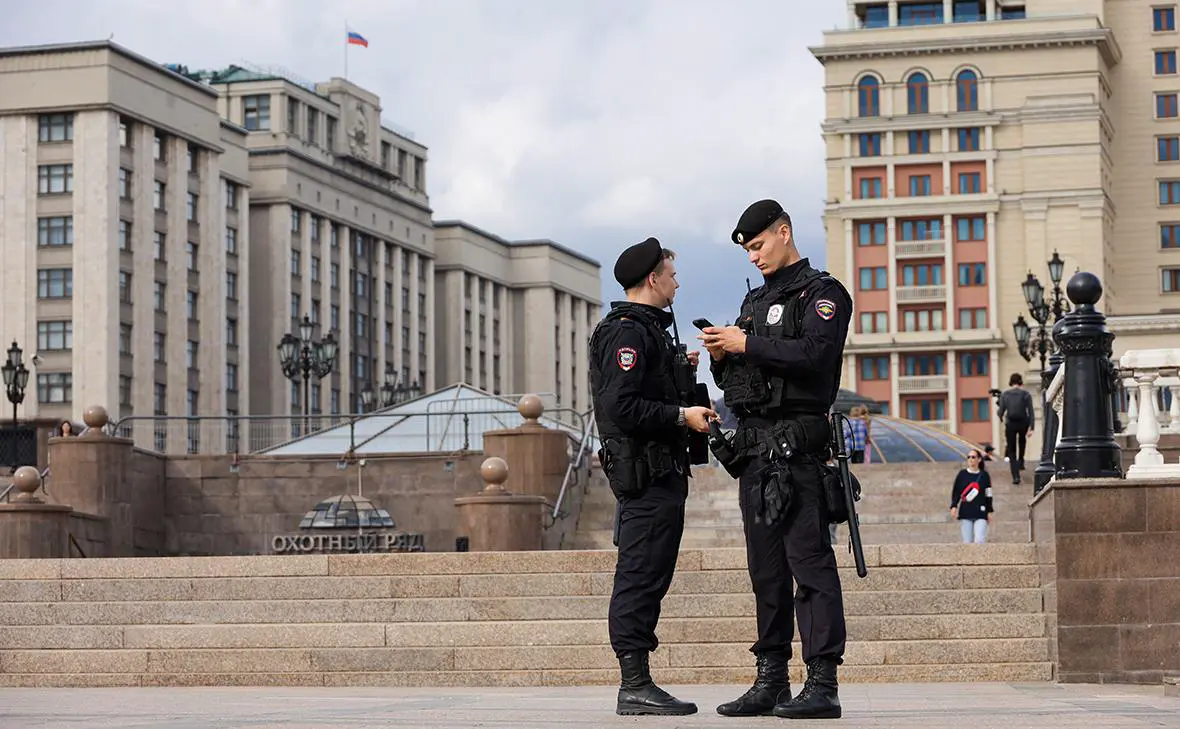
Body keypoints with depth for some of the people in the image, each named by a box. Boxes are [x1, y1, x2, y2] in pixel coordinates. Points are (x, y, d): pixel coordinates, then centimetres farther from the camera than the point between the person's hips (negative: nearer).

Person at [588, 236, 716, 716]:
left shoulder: (644, 329, 21)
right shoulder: (628, 331, -13)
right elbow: (621, 406, -22)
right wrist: (682, 416, -18)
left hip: (658, 473, 11)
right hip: (648, 473, -11)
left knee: (644, 579, 10)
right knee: (641, 577, -10)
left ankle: (637, 684, 13)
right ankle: (635, 686, -10)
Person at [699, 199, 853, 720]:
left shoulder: (822, 293, 0)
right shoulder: (755, 300, 24)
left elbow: (814, 354, -18)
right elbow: (731, 379, 24)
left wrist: (747, 346, -13)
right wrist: (720, 356, 3)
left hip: (796, 445, -8)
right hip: (754, 445, 8)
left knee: (809, 560, -10)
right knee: (766, 568, 8)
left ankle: (822, 683, -12)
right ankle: (771, 681, 12)